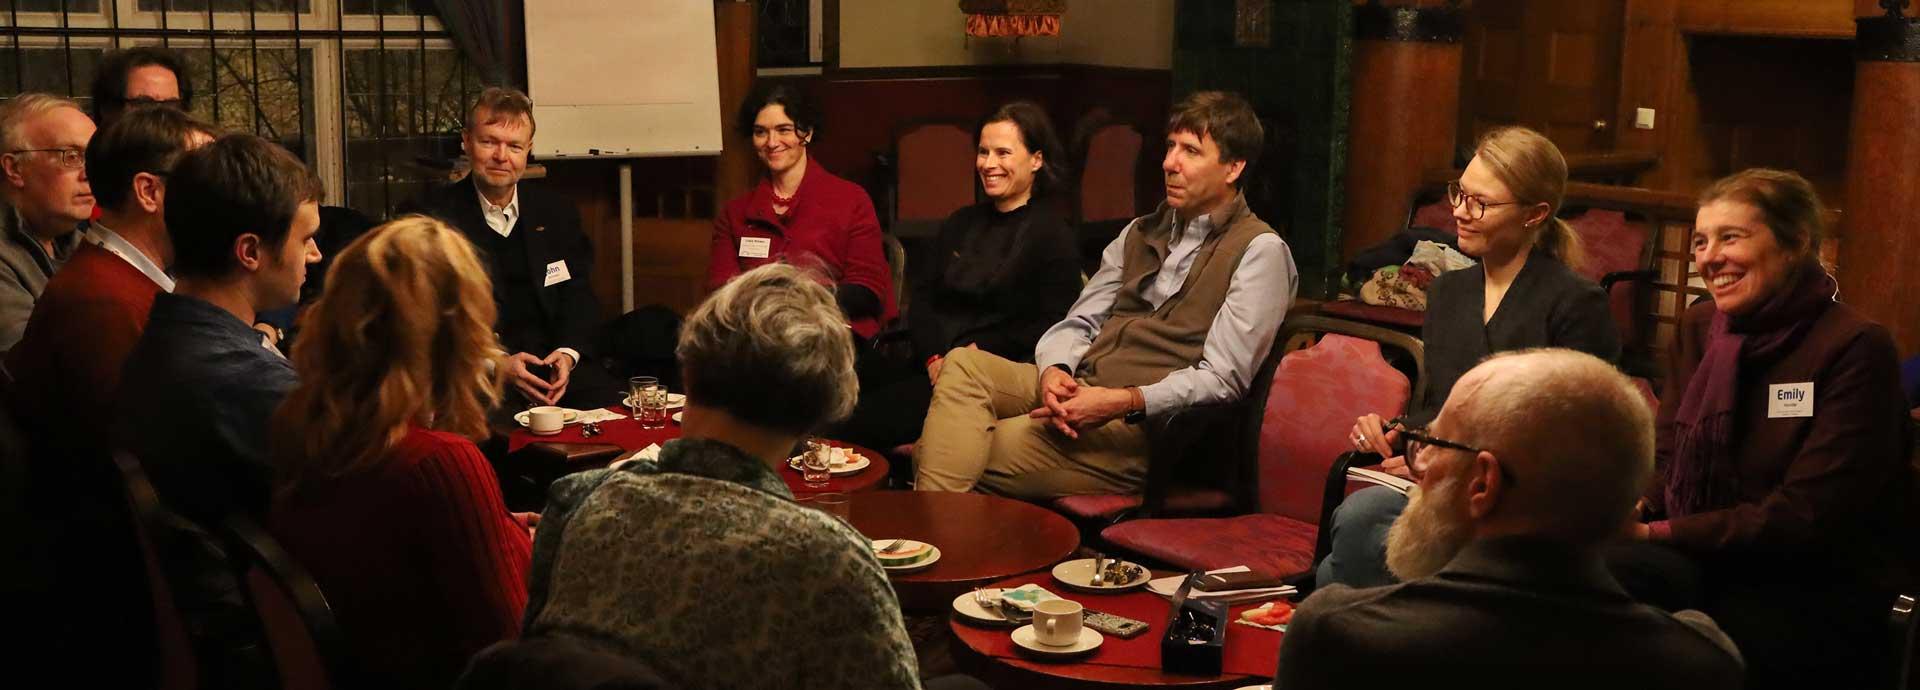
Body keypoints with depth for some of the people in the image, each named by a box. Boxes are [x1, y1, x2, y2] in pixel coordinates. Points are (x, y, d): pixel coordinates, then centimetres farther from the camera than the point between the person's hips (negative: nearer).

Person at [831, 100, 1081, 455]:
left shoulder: (1052, 233, 2)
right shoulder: (962, 223, 23)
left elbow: (1053, 325, -9)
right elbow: (922, 297, 15)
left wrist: (981, 351, -13)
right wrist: (933, 357, -4)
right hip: (931, 365, 7)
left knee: (853, 426, -26)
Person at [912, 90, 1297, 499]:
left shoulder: (1259, 251, -1)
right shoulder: (1141, 233, 22)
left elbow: (1222, 378, -11)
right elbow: (1078, 324, 17)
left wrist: (1122, 402, -23)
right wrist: (1054, 372, -8)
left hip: (1145, 422, -7)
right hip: (1077, 389, 7)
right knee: (964, 363, -20)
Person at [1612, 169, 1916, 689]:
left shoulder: (1854, 348, -12)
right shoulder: (1701, 325, 8)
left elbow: (1804, 517, -17)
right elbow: (1668, 463, 7)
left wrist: (1655, 533, -21)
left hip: (1825, 594, -5)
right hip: (1717, 564, 5)